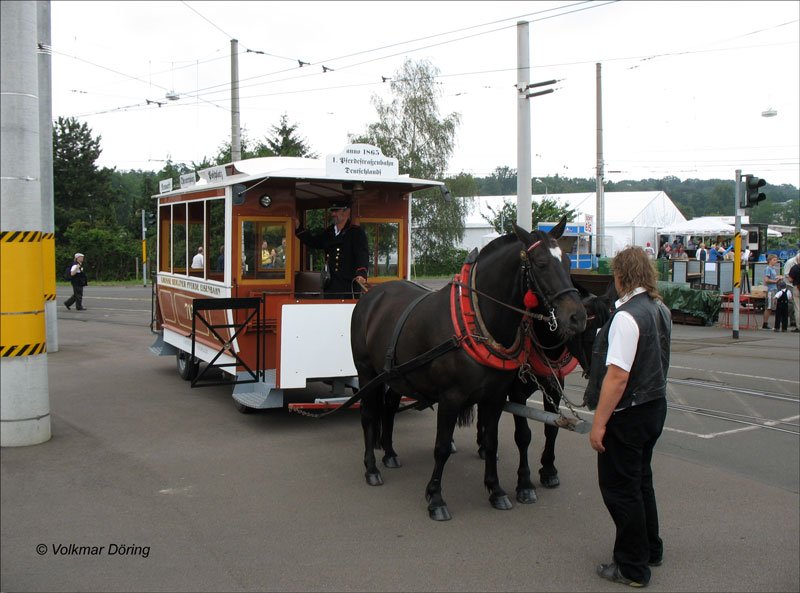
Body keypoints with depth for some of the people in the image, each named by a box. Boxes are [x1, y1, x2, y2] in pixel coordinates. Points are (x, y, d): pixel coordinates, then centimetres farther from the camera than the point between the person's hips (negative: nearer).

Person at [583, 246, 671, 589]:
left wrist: (599, 423, -22)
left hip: (628, 415, -9)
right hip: (655, 406, 9)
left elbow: (618, 375, -27)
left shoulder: (627, 316, -24)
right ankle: (650, 549, 40)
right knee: (640, 480, 24)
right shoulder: (661, 310, 5)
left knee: (620, 487, 5)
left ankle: (633, 567, 17)